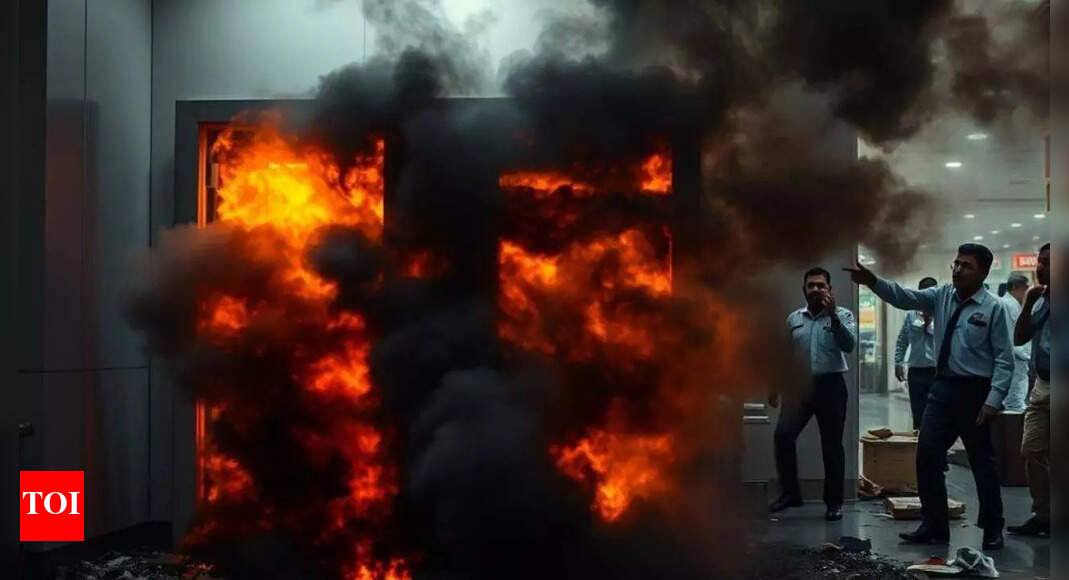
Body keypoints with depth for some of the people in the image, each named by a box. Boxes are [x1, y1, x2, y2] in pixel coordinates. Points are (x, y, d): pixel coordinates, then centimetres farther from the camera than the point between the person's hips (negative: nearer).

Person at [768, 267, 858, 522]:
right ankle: (790, 492, 8)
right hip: (799, 385, 3)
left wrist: (833, 314, -24)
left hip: (830, 385, -3)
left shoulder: (843, 315, -1)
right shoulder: (794, 318, 9)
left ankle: (834, 502, 11)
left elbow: (849, 345, -18)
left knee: (832, 445, 2)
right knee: (783, 435, -7)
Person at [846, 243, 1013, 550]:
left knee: (981, 461, 7)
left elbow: (1004, 359, -10)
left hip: (975, 391, -5)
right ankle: (934, 526, 15)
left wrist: (993, 400, -18)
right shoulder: (941, 296, 4)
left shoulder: (994, 308, -9)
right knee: (927, 456, 3)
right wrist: (873, 281, -28)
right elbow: (905, 297, -11)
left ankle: (992, 530, 23)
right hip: (943, 388, 5)